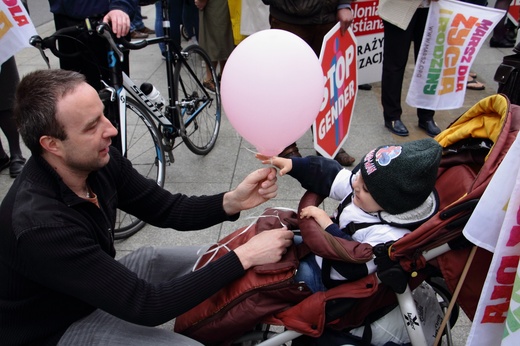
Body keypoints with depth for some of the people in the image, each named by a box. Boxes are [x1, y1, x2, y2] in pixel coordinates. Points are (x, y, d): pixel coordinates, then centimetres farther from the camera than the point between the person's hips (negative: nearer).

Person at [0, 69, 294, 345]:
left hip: (102, 284, 7)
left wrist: (232, 202, -25)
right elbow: (145, 305, -34)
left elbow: (169, 210, -6)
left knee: (214, 264, 4)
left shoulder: (100, 161, -16)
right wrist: (244, 257, -33)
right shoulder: (40, 225, -36)